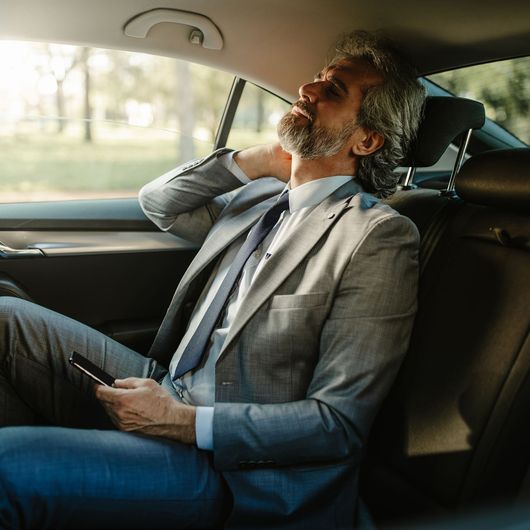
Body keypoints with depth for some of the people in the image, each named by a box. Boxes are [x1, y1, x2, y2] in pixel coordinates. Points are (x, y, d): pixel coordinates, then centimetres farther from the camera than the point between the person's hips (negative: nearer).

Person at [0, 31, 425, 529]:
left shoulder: (380, 238, -13)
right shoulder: (260, 197, 9)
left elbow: (339, 423, -16)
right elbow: (157, 203, 22)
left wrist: (184, 422, -19)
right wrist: (252, 161, 5)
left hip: (228, 461, -7)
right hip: (166, 396, 8)